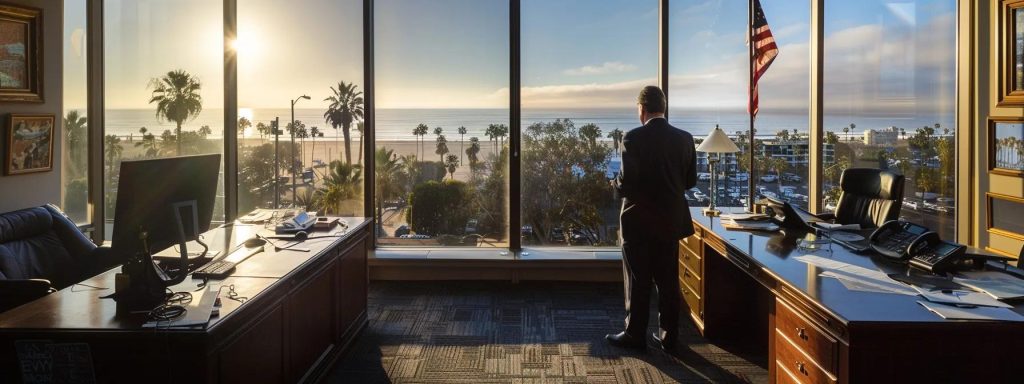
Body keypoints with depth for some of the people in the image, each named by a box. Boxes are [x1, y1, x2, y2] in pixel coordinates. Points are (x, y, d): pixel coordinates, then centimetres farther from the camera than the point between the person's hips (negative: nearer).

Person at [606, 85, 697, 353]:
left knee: (638, 281, 6)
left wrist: (616, 185, 3)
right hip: (671, 220, 4)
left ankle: (635, 335, 16)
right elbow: (690, 180, 6)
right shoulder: (685, 138, 0)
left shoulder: (634, 138, -15)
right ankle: (668, 336, 19)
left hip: (639, 220, -4)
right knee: (668, 280, 12)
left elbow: (627, 182, -19)